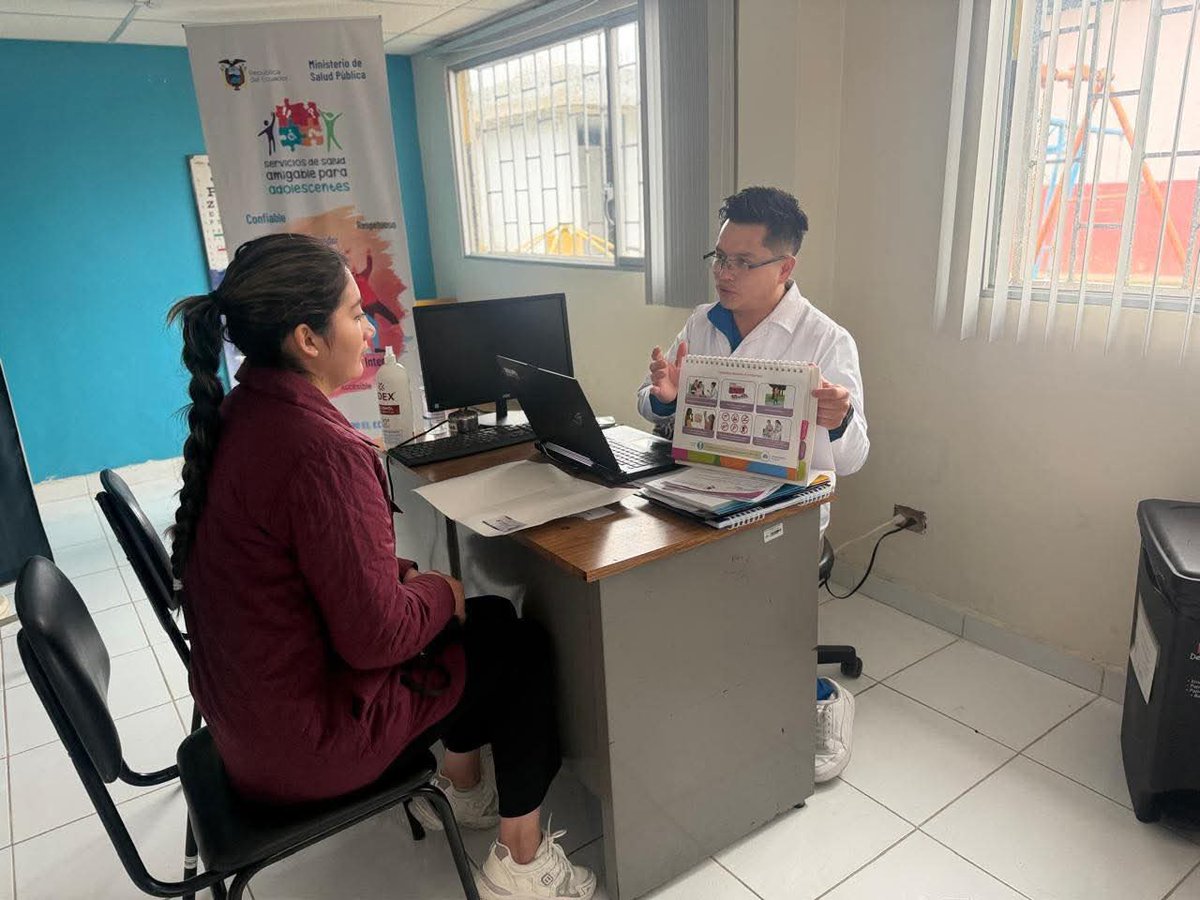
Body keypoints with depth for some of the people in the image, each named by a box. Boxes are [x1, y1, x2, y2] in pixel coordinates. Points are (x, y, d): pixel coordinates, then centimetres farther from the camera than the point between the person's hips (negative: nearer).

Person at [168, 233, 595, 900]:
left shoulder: (236, 417, -1)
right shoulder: (322, 449, -31)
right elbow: (376, 636, -28)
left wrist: (404, 576, 1)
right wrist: (440, 593, -9)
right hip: (305, 744, -8)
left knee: (490, 619, 19)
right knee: (525, 650, 8)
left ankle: (459, 790, 38)